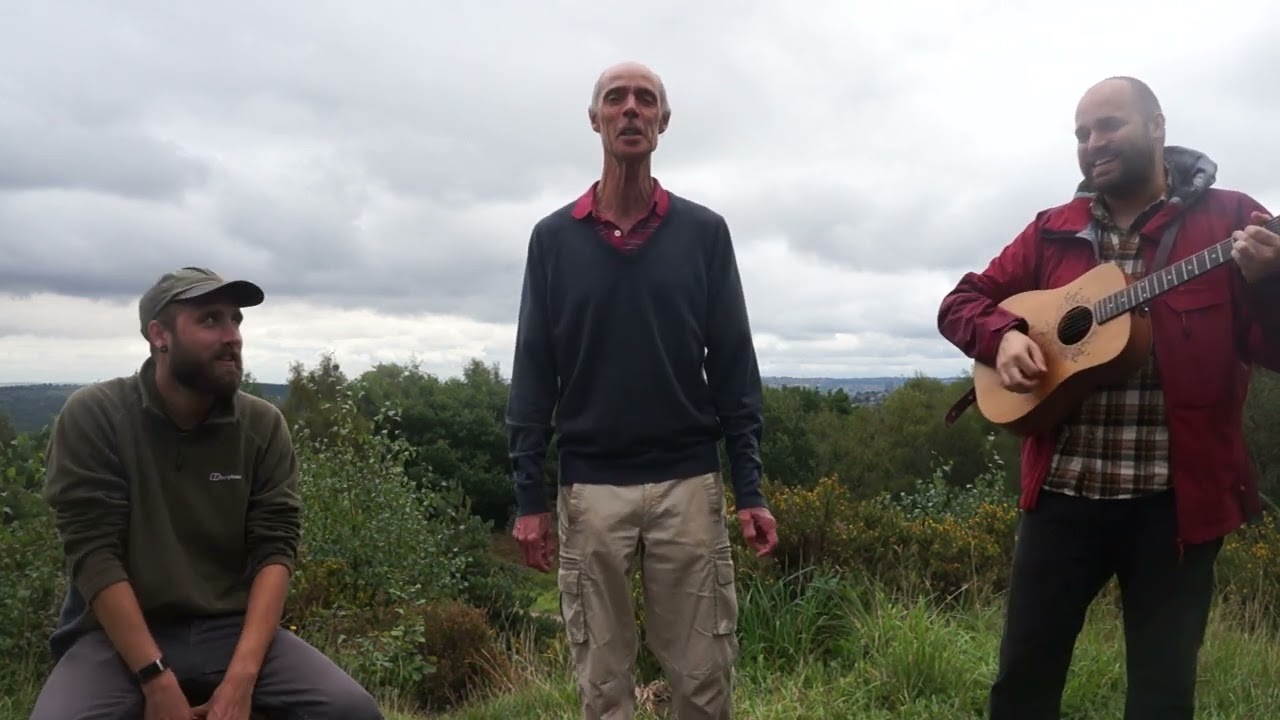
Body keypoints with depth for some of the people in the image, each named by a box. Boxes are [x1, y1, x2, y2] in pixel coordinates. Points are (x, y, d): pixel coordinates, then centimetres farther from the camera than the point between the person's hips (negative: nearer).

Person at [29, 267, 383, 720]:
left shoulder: (264, 425, -1)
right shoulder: (92, 416, -7)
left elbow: (274, 548, -6)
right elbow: (94, 554, -12)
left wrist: (242, 675, -18)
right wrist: (158, 681, -19)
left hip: (235, 627, 2)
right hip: (119, 633, -1)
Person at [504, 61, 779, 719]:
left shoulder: (704, 232, 3)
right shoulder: (553, 237, 4)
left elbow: (734, 367, 2)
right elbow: (534, 374, 3)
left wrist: (750, 488, -2)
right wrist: (528, 497, -1)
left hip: (689, 484, 0)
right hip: (589, 489, 1)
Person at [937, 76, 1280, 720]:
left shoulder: (1228, 220, 0)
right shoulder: (1052, 231, 9)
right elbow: (961, 302, 12)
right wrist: (1003, 335, -9)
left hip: (1176, 499, -2)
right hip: (1062, 493, 3)